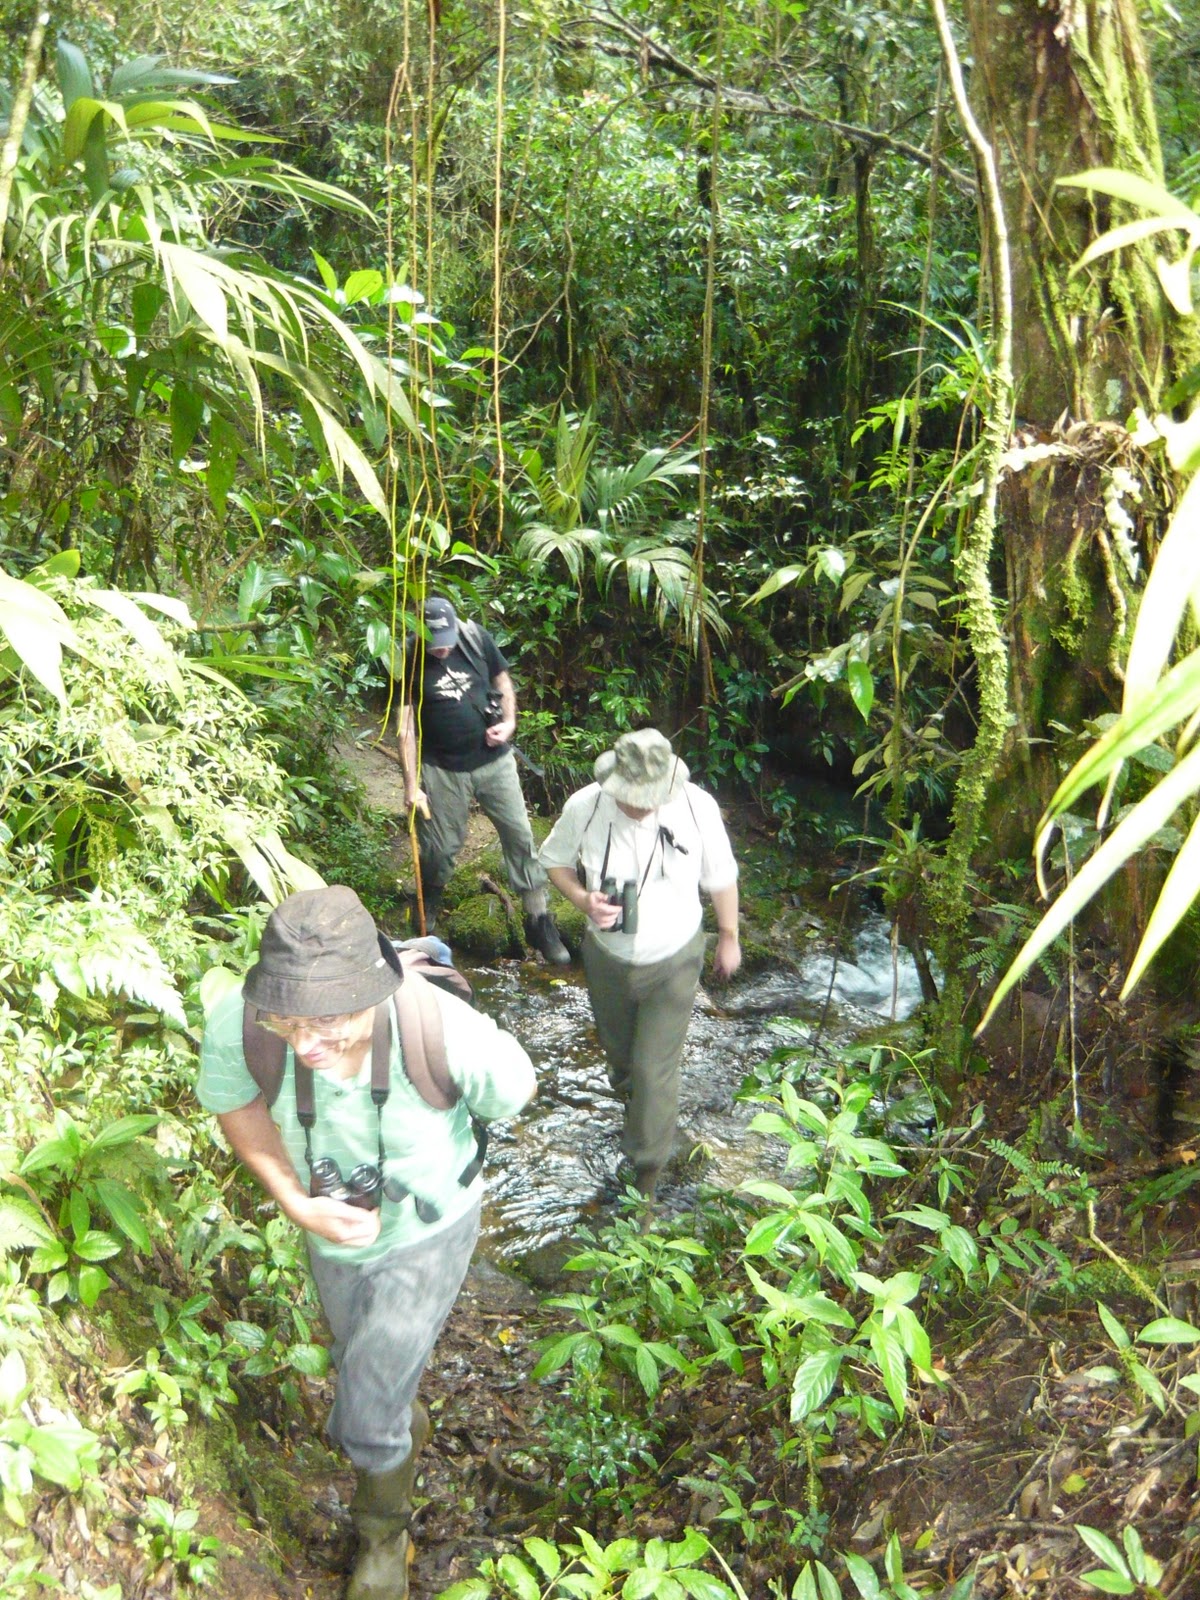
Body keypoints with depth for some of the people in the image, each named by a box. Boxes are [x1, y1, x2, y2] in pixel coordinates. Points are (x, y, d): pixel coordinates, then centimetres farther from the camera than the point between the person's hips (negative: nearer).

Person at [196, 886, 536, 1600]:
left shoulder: (450, 1033, -42)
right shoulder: (237, 1025, -35)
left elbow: (517, 1090, -17)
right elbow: (236, 1106, -10)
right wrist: (298, 1204, -22)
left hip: (429, 1229, -3)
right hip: (333, 1224, 4)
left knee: (367, 1419, 2)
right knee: (363, 1356, 31)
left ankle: (386, 1529, 37)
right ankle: (408, 1419, 67)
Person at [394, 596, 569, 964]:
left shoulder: (476, 638, -7)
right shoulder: (409, 660, -13)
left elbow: (502, 681, 9)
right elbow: (405, 726, -10)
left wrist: (509, 721, -9)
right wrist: (411, 784, -13)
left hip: (494, 760, 2)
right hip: (443, 770, -2)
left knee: (520, 835, 1)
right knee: (440, 847, 7)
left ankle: (538, 920, 11)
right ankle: (426, 915, 36)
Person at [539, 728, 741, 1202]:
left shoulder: (697, 808, -26)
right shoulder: (585, 808, -25)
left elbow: (721, 877, -8)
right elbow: (555, 859, -4)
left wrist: (729, 938, 5)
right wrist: (582, 899, -24)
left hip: (673, 962, -2)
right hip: (607, 956, 2)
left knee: (655, 1070, 1)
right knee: (617, 1045, 27)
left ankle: (646, 1168, 24)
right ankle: (626, 1090, 63)